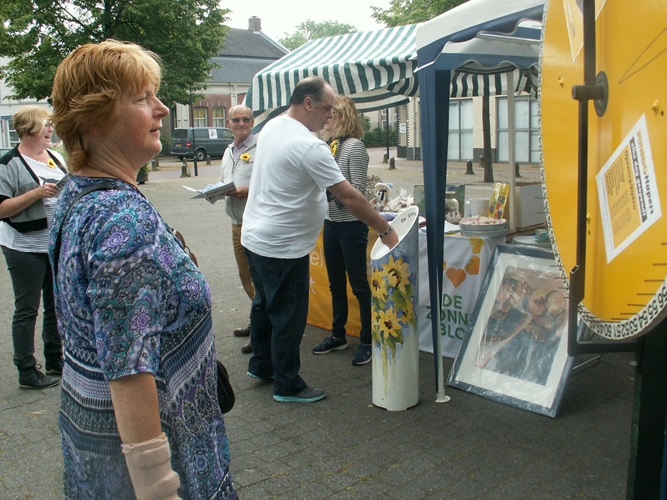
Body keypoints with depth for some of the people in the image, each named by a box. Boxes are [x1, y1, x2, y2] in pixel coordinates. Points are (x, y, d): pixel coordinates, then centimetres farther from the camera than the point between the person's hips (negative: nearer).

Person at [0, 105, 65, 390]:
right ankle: (27, 373, 10)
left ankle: (55, 362, 28)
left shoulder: (56, 158, 11)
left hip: (58, 245, 7)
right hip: (25, 248, -7)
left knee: (57, 306, 14)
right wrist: (37, 193, -23)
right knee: (27, 310, 1)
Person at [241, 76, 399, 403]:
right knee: (289, 317, 3)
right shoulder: (309, 147, -23)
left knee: (264, 305, 22)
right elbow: (348, 197, -23)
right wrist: (386, 231, -16)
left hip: (255, 238, 10)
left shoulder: (271, 127, 6)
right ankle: (287, 386, 16)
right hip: (283, 247, -10)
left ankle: (260, 365, 38)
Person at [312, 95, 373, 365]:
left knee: (359, 285, 1)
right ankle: (338, 335, 30)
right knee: (336, 284, 17)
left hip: (351, 224, -8)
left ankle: (367, 341, 13)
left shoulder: (354, 146, -14)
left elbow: (358, 190, -19)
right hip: (331, 222, 8)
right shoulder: (328, 146, 8)